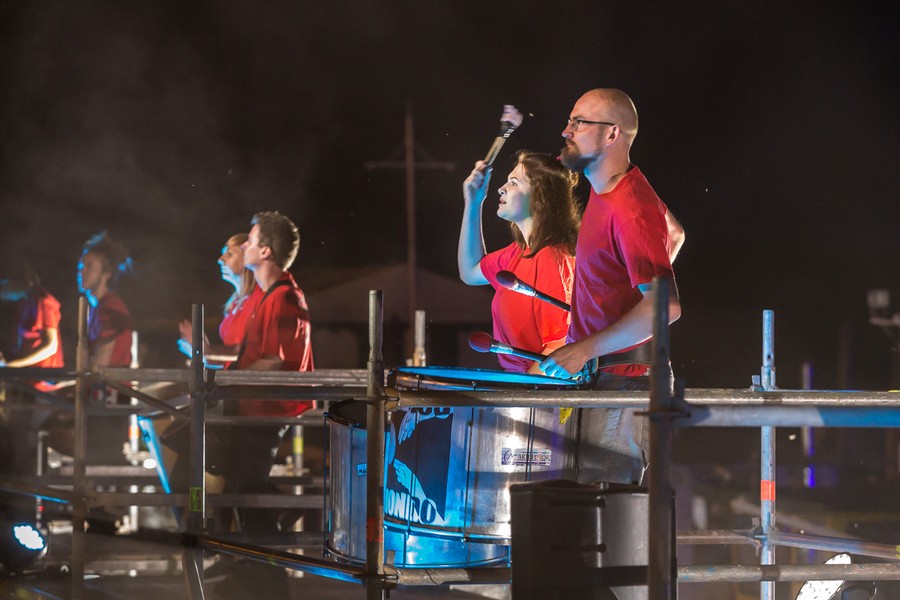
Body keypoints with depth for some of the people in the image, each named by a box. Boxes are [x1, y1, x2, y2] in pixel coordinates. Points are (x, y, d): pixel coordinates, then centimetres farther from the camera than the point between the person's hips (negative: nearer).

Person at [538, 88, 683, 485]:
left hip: (622, 383, -10)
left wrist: (585, 349, -27)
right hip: (596, 377, 10)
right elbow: (673, 234, 30)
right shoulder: (605, 189, 11)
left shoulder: (629, 210, -20)